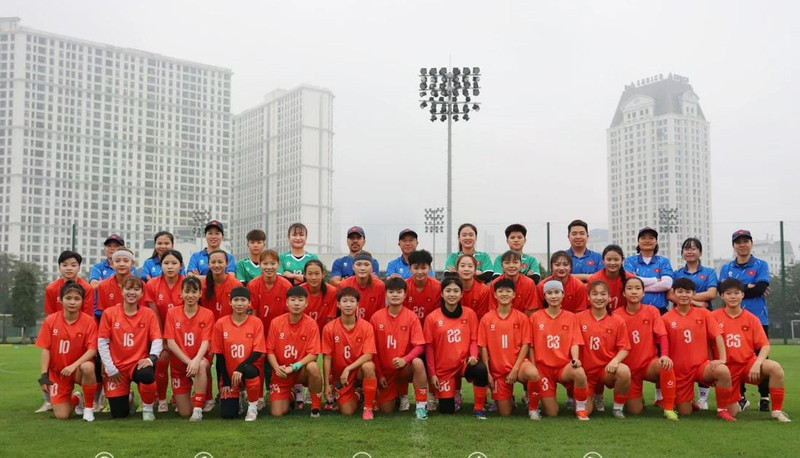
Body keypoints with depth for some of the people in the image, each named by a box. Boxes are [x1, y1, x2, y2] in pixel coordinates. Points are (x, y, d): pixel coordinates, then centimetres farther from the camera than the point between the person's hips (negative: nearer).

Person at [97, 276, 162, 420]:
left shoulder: (149, 314, 0)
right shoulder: (109, 313, -2)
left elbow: (157, 340, -5)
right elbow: (102, 342, -1)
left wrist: (151, 358, -25)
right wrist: (110, 369, -6)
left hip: (138, 364, -1)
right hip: (116, 368, 1)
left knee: (147, 374, -39)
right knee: (119, 414, -3)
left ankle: (148, 409, -8)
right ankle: (128, 398, 36)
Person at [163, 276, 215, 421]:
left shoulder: (207, 314, -6)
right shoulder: (172, 313, -3)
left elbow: (205, 342, -16)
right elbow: (170, 343, -10)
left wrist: (196, 360, -36)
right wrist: (188, 361, -23)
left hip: (199, 361, -1)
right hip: (179, 364, 1)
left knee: (201, 365, -40)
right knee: (184, 413, -2)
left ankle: (198, 409, -29)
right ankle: (178, 397, 35)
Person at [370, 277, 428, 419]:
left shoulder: (411, 317, -9)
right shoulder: (376, 317, -5)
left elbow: (419, 346, -12)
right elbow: (373, 349, -1)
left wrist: (405, 359, -30)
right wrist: (379, 374, -4)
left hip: (405, 368, -2)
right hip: (385, 371, 2)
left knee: (418, 363, -36)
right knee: (386, 410, -1)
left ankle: (421, 406, -23)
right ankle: (402, 394, 33)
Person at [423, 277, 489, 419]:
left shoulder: (470, 314, 0)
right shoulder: (432, 318, -5)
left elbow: (474, 339, 4)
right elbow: (429, 347, -2)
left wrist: (473, 355, -17)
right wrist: (432, 374, -4)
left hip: (464, 362, 1)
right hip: (443, 368, -1)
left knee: (481, 369, -34)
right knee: (447, 410, 0)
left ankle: (478, 408, -13)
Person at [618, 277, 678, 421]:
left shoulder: (652, 311, -3)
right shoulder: (617, 315, -5)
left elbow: (662, 335, -11)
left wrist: (665, 355, -29)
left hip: (649, 364, 0)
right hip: (628, 368, 0)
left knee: (666, 366, -36)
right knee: (634, 411, -8)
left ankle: (669, 409, -20)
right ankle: (636, 397, 31)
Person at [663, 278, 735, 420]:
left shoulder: (703, 313, 3)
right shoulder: (666, 318, -2)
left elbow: (717, 336, -3)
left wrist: (722, 359, -14)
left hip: (702, 364, 0)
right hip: (679, 370, 0)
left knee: (723, 371, -33)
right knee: (684, 412, -1)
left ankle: (722, 410, -13)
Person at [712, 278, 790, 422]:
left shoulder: (751, 319, 2)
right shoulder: (714, 316, -3)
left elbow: (765, 345, -2)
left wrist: (757, 364, -18)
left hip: (749, 364, 1)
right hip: (727, 368, -1)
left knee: (775, 367, -31)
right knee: (730, 413, -7)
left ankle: (777, 411, -15)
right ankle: (735, 401, 32)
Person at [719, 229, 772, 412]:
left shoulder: (761, 265, 5)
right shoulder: (726, 268, 11)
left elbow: (760, 288, -10)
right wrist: (748, 287, -11)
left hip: (758, 319, -2)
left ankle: (765, 398, 10)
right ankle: (740, 397, 13)